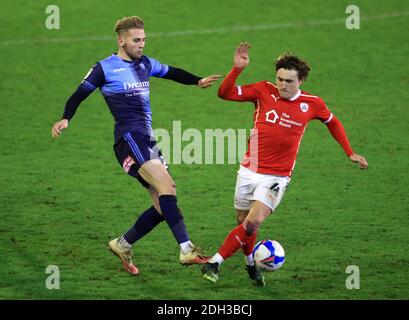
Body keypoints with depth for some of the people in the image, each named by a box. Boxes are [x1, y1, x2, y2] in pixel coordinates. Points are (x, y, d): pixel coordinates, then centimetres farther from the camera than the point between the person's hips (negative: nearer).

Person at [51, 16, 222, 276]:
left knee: (164, 206, 3)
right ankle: (187, 249, -34)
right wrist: (66, 119, -13)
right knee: (166, 186, -25)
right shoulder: (105, 68, -1)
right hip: (129, 137, -8)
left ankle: (123, 245, 20)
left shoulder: (145, 64, 18)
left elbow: (171, 72, 31)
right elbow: (79, 95, 2)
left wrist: (198, 81, 19)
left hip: (147, 140, 8)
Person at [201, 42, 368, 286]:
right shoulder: (264, 91, -5)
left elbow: (333, 122, 16)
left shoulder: (312, 104, -4)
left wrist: (350, 153, 14)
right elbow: (225, 93, -7)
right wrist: (237, 69, -23)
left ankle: (215, 263, -15)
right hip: (250, 171, 2)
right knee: (244, 222, 10)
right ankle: (251, 263, 37)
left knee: (254, 222, -21)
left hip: (277, 178, -2)